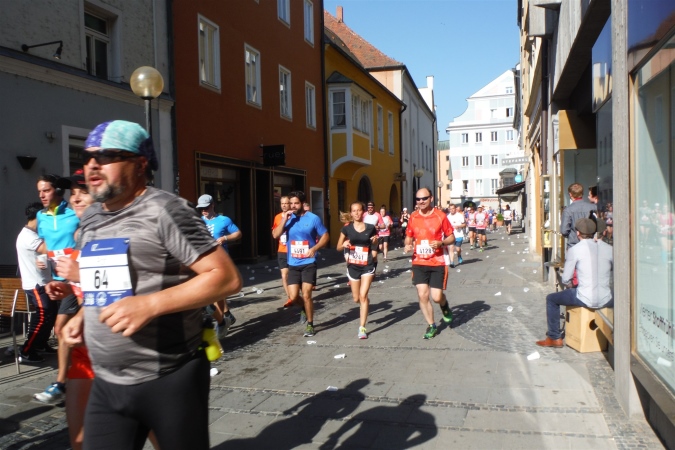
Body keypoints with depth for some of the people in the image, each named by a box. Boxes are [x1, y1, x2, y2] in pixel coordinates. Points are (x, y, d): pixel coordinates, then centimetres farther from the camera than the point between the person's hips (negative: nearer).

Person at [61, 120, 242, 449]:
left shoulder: (163, 210, -14)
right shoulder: (90, 219, 10)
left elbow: (227, 278, -19)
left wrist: (151, 304, -25)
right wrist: (82, 315, 6)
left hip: (171, 381, -6)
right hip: (106, 385, 6)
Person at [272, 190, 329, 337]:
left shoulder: (313, 218, -6)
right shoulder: (288, 218, 3)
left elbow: (325, 236, 0)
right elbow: (275, 235, -6)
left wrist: (314, 248, -16)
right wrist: (284, 219, -17)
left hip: (309, 263, -3)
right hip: (293, 264, 3)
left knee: (306, 295, -6)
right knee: (293, 296, -1)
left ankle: (310, 324, 14)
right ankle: (304, 309, 33)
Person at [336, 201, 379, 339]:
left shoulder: (370, 228, -3)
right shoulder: (347, 229, -2)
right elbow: (338, 247, 5)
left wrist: (375, 241, -11)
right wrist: (344, 245, -17)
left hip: (368, 266, -2)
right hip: (353, 266, 2)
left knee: (363, 296, -11)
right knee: (356, 298, 12)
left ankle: (362, 328, -4)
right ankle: (364, 309, 48)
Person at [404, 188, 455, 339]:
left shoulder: (440, 216, -6)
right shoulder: (413, 217, 3)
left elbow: (451, 237, 1)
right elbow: (409, 236, 16)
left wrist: (441, 243, -19)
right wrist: (407, 245, -6)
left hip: (437, 263, -3)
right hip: (419, 263, 3)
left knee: (436, 297, -4)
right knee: (422, 295, -2)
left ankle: (445, 306, 35)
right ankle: (431, 326, 17)